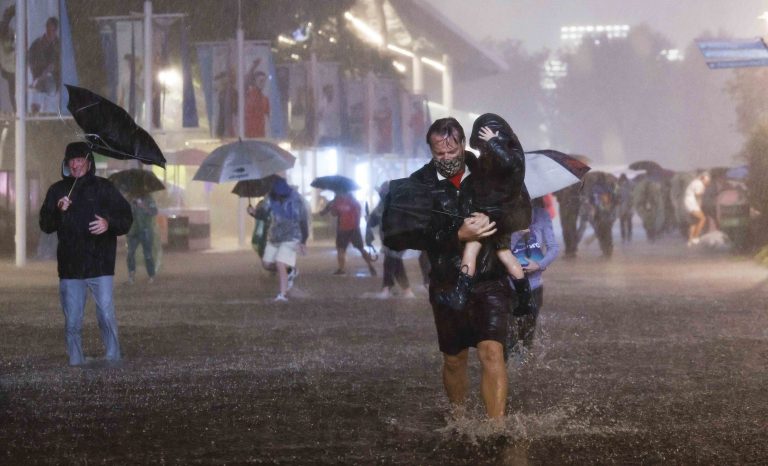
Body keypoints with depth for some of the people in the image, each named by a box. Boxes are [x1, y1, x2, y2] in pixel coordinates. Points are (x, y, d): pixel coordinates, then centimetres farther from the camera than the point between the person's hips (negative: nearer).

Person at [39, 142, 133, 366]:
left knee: (107, 317, -8)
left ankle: (113, 362, 0)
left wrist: (109, 224, -16)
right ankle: (75, 365, 12)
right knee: (72, 324, 5)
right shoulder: (57, 190, 9)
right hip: (70, 268, 2)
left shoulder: (104, 188, 4)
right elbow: (45, 225, 7)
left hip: (100, 265, -2)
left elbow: (126, 218, 5)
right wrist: (58, 211, -12)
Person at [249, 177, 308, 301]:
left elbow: (303, 222, -10)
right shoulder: (271, 197, -8)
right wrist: (254, 213, -35)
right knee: (267, 264, 10)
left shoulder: (296, 201, -18)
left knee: (280, 264, -18)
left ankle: (283, 294, -10)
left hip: (290, 238, -6)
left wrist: (303, 242, -7)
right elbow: (263, 213, -11)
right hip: (274, 237, 6)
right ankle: (290, 272, 32)